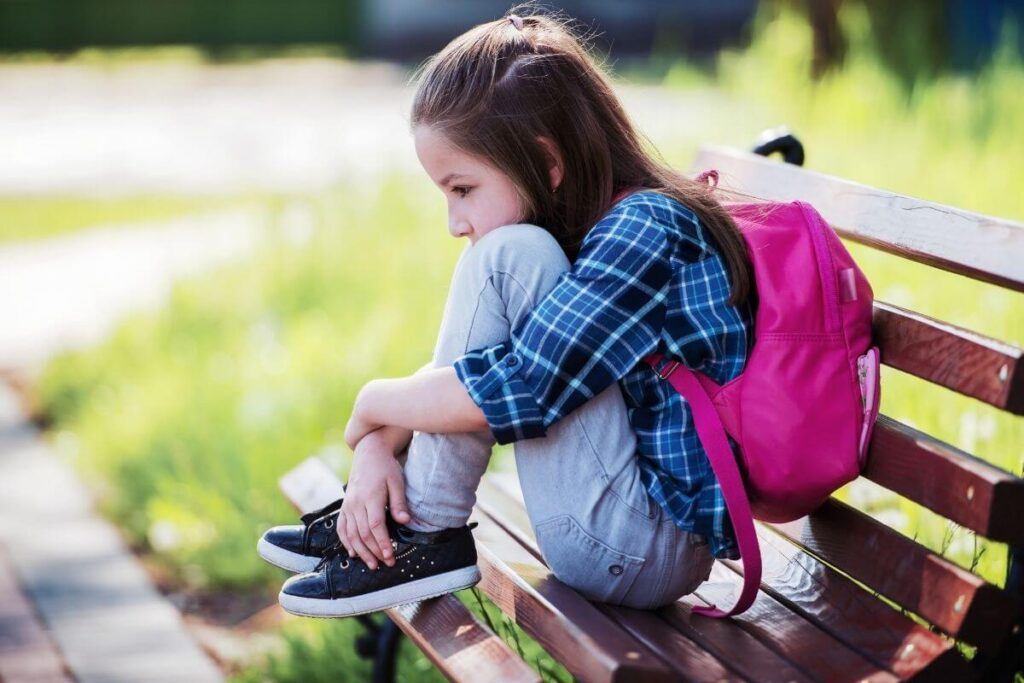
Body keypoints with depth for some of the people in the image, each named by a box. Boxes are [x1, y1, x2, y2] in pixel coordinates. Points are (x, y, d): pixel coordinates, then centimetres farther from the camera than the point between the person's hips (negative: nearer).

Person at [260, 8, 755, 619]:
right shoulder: (589, 230, 10)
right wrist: (377, 447, -4)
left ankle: (427, 538, -9)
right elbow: (459, 371, 12)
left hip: (645, 548, -10)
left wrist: (374, 403, -8)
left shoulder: (646, 229, -18)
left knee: (506, 261, -16)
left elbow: (513, 390, -25)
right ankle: (376, 519, 12)